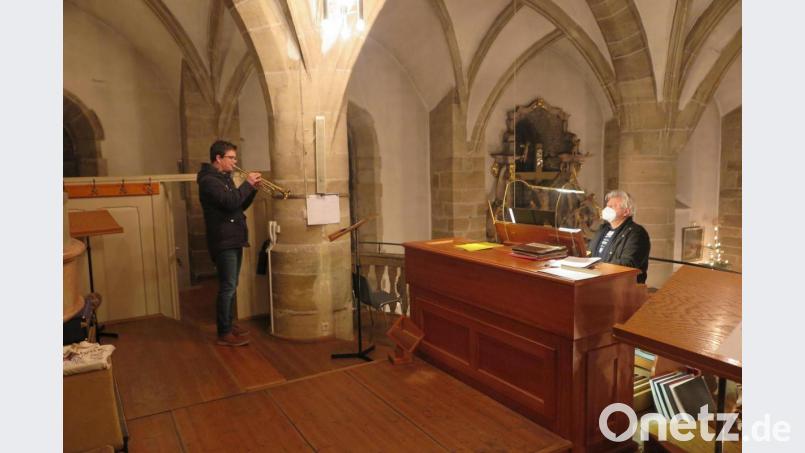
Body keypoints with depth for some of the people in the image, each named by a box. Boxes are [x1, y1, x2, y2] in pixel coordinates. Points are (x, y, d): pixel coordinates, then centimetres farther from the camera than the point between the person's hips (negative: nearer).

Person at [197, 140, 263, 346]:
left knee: (231, 286, 15)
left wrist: (252, 189, 3)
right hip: (223, 242, -10)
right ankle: (224, 333, -3)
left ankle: (228, 323, 26)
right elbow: (231, 202, -26)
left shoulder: (225, 178, 17)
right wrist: (247, 184, -15)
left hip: (234, 239, 10)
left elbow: (239, 206, 17)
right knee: (228, 287, -9)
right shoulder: (209, 180, -13)